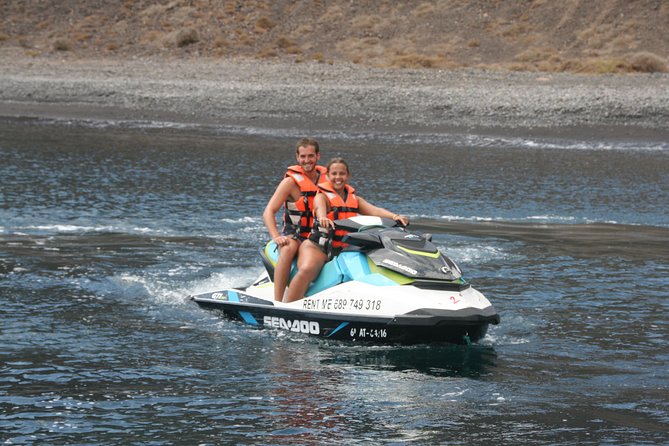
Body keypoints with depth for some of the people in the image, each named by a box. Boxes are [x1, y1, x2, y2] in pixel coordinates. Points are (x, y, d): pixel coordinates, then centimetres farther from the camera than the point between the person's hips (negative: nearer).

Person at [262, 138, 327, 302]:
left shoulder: (326, 177, 11)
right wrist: (276, 237, -28)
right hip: (295, 235, -4)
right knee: (288, 248, -38)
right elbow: (268, 212, -11)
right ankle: (277, 301, -43)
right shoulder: (291, 181, -4)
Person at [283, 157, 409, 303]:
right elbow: (320, 208, -23)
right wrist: (323, 218, -48)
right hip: (318, 246, -5)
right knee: (307, 269, -34)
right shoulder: (322, 196, 2)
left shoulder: (355, 199, 18)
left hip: (345, 250, 5)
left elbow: (375, 210, 1)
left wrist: (395, 217, -20)